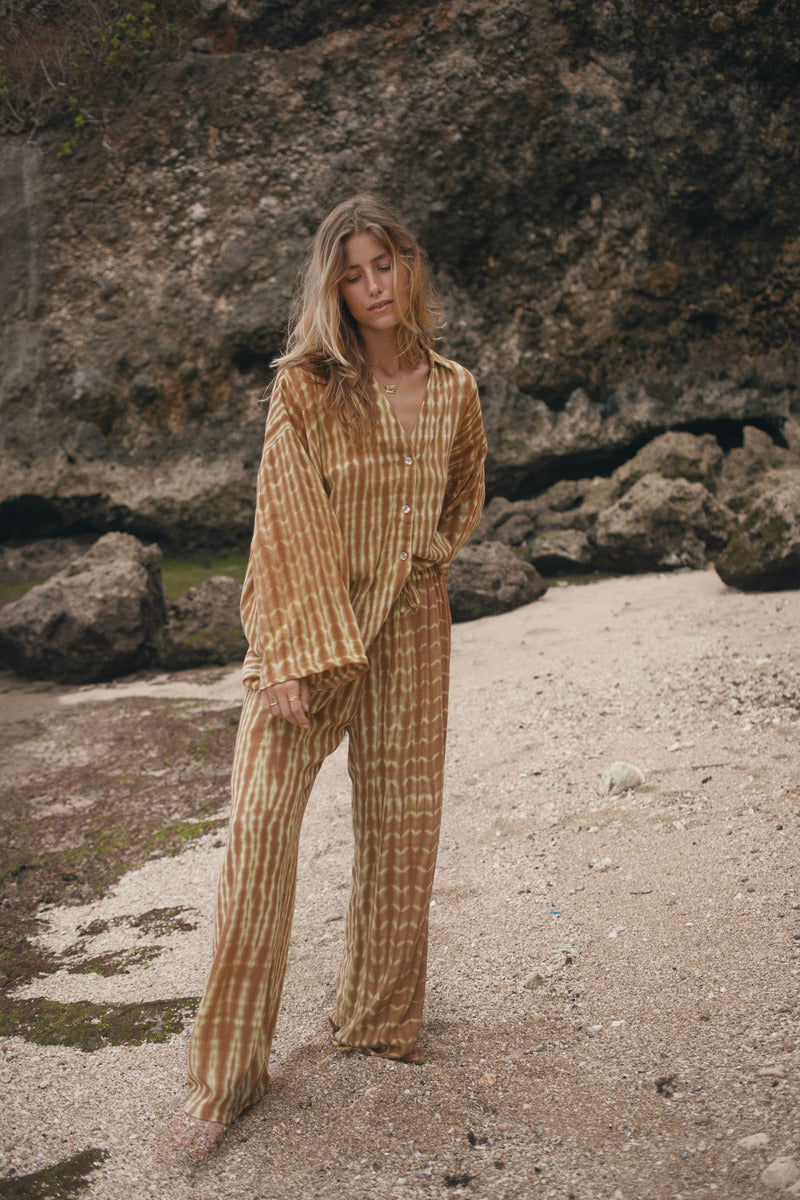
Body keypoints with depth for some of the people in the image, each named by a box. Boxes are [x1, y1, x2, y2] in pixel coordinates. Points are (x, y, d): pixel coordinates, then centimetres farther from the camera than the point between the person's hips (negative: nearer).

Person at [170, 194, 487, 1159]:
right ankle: (224, 1073, 1)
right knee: (260, 823, -9)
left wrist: (423, 557, 6)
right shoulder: (304, 388, -6)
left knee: (399, 825, 10)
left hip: (409, 625, 4)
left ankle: (378, 1017, 31)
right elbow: (288, 524, -11)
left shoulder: (453, 392, 5)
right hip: (308, 622, -3)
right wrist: (295, 656, -18)